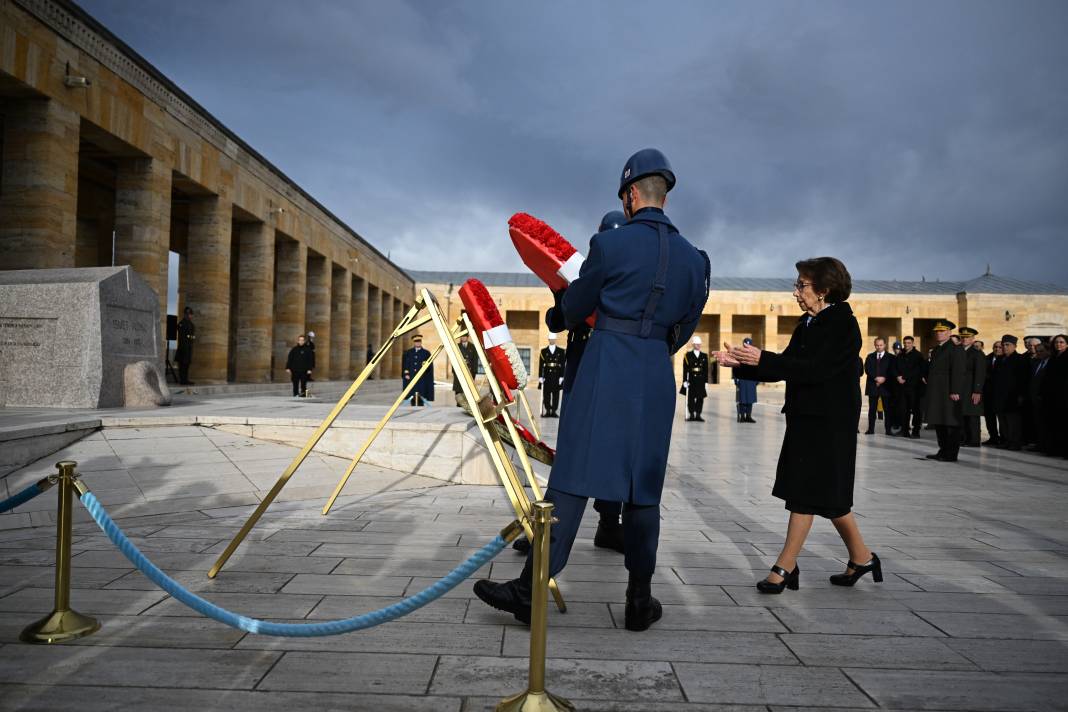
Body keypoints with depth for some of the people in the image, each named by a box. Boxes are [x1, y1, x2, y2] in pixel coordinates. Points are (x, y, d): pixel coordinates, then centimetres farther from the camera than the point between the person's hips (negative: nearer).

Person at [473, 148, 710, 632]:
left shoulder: (612, 244, -4)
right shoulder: (693, 258, 9)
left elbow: (574, 309, 6)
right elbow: (684, 329, 16)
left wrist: (568, 308, 30)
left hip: (606, 366, -4)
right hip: (657, 375, 4)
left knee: (573, 478, -4)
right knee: (643, 488, 10)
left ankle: (530, 590, -1)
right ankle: (639, 602, 17)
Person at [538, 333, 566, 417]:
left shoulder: (561, 351, 8)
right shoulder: (543, 351, 7)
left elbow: (562, 365, 5)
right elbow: (541, 365, 4)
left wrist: (561, 377, -2)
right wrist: (540, 377, -2)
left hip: (556, 376, 0)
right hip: (547, 376, 0)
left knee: (556, 394, 1)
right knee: (546, 395, 0)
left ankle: (554, 411, 7)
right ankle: (547, 411, 7)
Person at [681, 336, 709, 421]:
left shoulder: (704, 356, 12)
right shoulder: (688, 355, 3)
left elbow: (706, 370, 10)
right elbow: (685, 369, -1)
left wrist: (706, 381, 4)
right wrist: (685, 380, -8)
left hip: (701, 380, 2)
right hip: (691, 380, -2)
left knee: (700, 398, 1)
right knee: (691, 398, 0)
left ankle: (698, 415, 8)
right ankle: (691, 415, 9)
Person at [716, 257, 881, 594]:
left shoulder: (843, 324, -13)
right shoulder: (808, 323, 11)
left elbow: (815, 368, -24)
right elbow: (786, 367, 9)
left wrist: (761, 358, -28)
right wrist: (741, 363, -1)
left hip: (828, 423, -8)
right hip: (805, 418, 8)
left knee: (806, 493, -4)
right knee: (825, 494, 14)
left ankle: (785, 567, 4)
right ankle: (861, 557, 28)